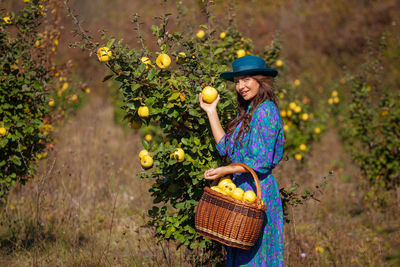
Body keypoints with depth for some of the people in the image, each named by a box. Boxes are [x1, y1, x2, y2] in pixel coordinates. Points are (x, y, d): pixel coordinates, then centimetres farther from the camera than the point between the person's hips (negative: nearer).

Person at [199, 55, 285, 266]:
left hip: (257, 192, -10)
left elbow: (261, 162, -18)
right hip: (243, 190, 10)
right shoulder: (250, 111, 16)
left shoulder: (264, 111, -14)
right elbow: (225, 147, 11)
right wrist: (211, 111, 13)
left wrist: (226, 170, -20)